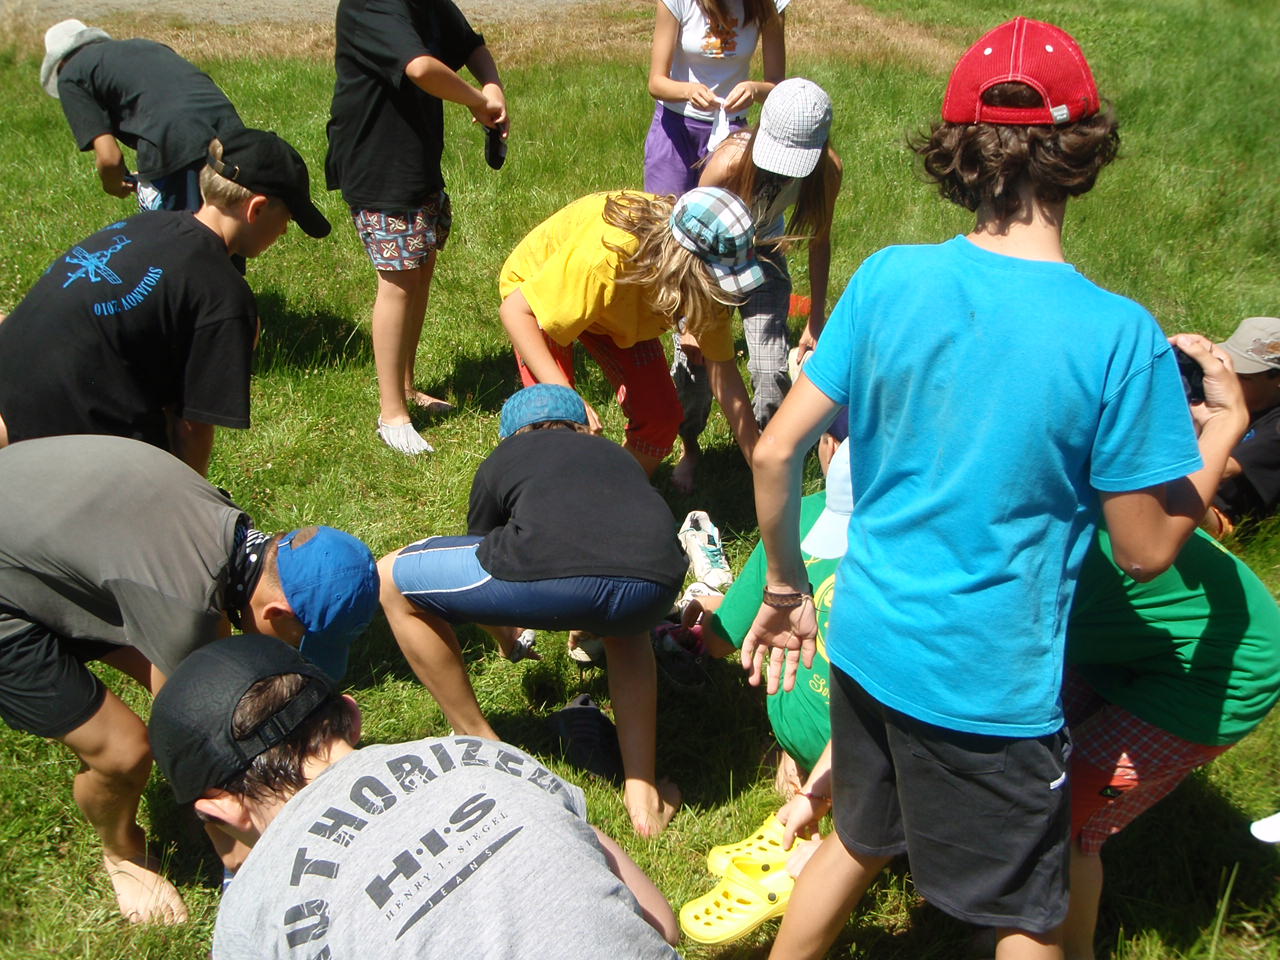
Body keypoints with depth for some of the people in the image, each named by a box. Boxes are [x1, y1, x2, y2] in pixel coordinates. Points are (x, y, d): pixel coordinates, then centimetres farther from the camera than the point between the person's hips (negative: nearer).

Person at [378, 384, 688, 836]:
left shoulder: (502, 459, 33)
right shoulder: (616, 454, 40)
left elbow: (481, 557, 45)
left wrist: (509, 639, 66)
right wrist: (587, 621, 78)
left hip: (550, 574, -3)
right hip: (655, 584, 4)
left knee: (392, 580, 23)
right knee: (627, 627, 42)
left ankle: (482, 746, 30)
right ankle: (644, 793, 31)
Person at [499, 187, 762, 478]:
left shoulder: (704, 277, -27)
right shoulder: (606, 256, -44)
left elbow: (722, 367, -18)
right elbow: (514, 310, -36)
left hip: (619, 309, 5)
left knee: (661, 414, -8)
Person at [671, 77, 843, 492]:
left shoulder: (827, 169, -26)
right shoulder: (730, 162, -36)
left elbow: (818, 241, -9)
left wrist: (816, 319, -5)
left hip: (763, 252, 2)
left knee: (773, 370, -11)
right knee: (694, 356, -10)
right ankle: (689, 448, 17)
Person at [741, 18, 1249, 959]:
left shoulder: (887, 279, -9)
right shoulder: (1119, 336, -19)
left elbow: (776, 454, -6)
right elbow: (1147, 550, -10)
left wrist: (786, 585, 10)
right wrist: (1225, 423, 5)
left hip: (868, 643, 4)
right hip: (990, 683, -4)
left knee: (860, 841, 30)